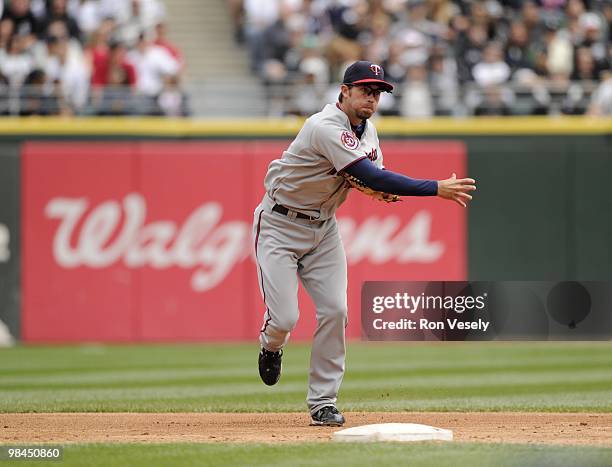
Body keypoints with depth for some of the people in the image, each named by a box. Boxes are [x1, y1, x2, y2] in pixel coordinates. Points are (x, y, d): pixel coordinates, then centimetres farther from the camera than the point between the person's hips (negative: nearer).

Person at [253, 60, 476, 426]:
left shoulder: (367, 129, 2)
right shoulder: (326, 128, -28)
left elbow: (375, 178, 13)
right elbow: (373, 178, -34)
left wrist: (382, 187, -14)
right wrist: (437, 189, -36)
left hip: (323, 226, 7)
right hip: (280, 226, -7)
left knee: (335, 310, -7)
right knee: (285, 318, -13)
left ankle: (323, 402, 1)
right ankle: (271, 344, 26)